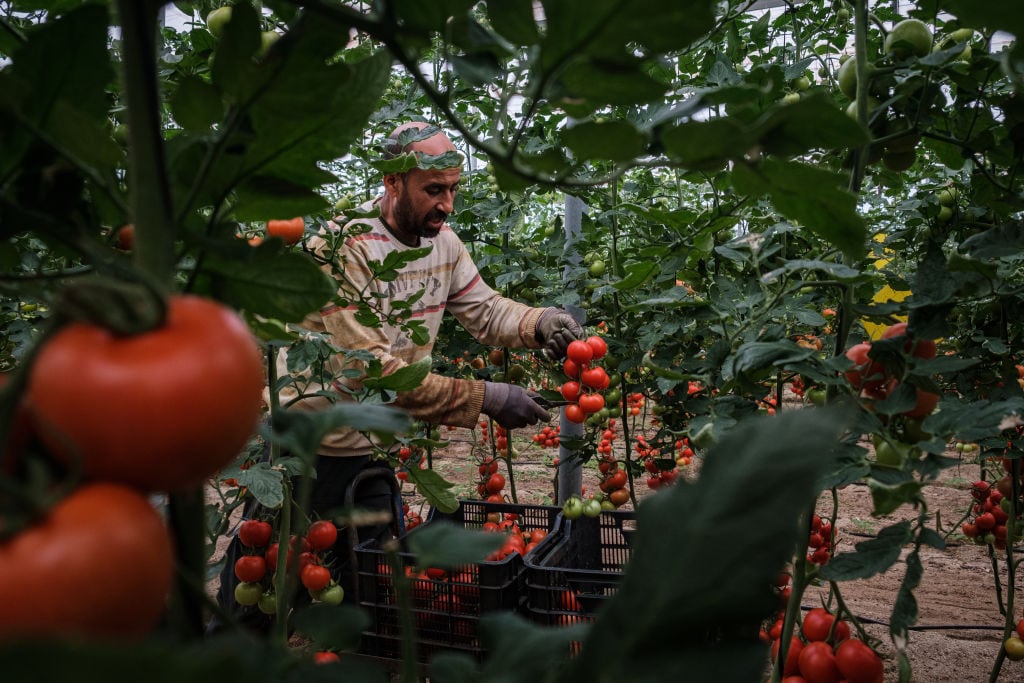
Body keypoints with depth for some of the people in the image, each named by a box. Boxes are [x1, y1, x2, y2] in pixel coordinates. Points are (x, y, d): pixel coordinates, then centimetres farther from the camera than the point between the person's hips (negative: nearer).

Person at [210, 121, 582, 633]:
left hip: (373, 449, 6)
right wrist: (485, 398, -29)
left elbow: (486, 310, 5)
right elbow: (374, 371, -29)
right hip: (306, 450, -6)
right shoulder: (344, 246, -23)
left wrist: (540, 323, -17)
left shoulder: (441, 240, 0)